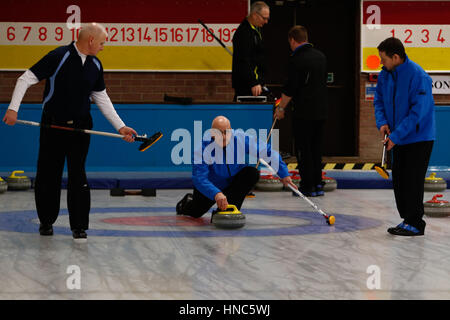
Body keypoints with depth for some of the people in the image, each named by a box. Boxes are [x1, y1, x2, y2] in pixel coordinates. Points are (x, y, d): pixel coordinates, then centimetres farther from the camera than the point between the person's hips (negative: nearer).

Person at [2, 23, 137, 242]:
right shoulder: (59, 57, -14)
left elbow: (101, 98, 15)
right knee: (48, 174, 5)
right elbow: (26, 79, -12)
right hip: (53, 125, -3)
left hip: (80, 127, 3)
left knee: (78, 175, -2)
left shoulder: (95, 65, 5)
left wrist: (120, 126, 10)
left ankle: (79, 226, 2)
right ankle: (46, 221, 22)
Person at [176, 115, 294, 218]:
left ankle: (226, 210, -20)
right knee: (196, 212, -10)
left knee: (252, 173, -23)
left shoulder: (240, 139, -24)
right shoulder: (203, 148, -31)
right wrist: (216, 194, -56)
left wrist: (283, 174, -19)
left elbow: (267, 151, -16)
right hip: (209, 188, -2)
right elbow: (199, 178, -39)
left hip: (232, 183, 2)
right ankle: (188, 202, 30)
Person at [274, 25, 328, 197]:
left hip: (303, 112, -7)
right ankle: (318, 184, 15)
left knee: (303, 150, 0)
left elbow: (290, 88, -14)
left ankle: (308, 186, -1)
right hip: (321, 110, 7)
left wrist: (281, 107, -2)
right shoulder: (320, 56, 9)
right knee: (316, 148, 14)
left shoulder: (297, 59, -13)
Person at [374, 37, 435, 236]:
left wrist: (396, 136, -24)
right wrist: (382, 121, -5)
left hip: (419, 138, -8)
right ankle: (407, 220, 20)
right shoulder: (385, 75, 1)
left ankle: (415, 223, 1)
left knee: (412, 181, -6)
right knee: (398, 180, 10)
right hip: (398, 138, 8)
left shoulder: (418, 76, -23)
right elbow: (379, 100, 14)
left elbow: (418, 112, -24)